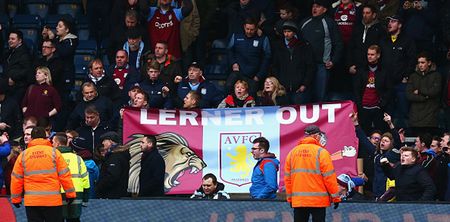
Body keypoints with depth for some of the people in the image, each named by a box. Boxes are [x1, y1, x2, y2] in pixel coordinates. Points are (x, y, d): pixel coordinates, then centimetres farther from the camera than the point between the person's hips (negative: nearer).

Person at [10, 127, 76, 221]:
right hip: (53, 200, -1)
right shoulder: (54, 152, -1)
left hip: (31, 201, 1)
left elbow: (16, 179, 6)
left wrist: (16, 198, 15)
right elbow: (64, 175, -2)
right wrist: (70, 194, 7)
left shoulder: (23, 155, 4)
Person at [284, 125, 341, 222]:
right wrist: (335, 197, -1)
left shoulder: (292, 152, 8)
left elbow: (287, 177, 9)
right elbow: (329, 176, -9)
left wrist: (290, 197, 17)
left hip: (297, 200, 4)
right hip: (318, 200, -4)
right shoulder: (321, 152, -7)